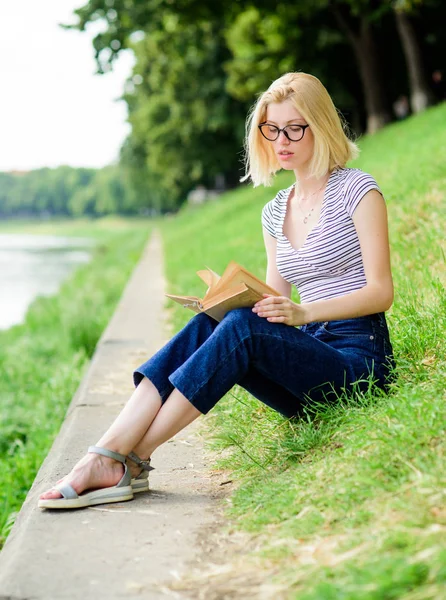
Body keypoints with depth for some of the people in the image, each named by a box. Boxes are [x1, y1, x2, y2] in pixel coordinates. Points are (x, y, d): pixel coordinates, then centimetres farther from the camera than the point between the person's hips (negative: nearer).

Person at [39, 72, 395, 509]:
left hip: (358, 360, -5)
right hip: (305, 352, 5)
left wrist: (302, 313, -25)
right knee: (206, 324, -22)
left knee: (245, 327, -31)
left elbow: (381, 291, -9)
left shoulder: (357, 189, -2)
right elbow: (275, 304, 15)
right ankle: (108, 453, -33)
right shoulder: (274, 212, 16)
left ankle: (124, 459, -32)